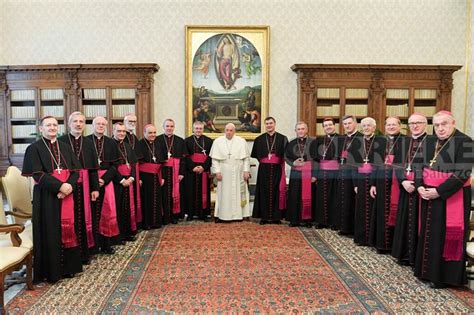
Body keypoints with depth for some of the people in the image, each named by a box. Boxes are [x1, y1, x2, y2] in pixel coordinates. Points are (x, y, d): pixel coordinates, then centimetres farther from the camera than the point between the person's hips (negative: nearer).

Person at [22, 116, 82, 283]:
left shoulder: (65, 147, 13)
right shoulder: (34, 148, -1)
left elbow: (75, 170, 6)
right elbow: (38, 175, -12)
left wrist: (70, 186, -13)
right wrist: (60, 186, -20)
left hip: (67, 194, 4)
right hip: (47, 196, -4)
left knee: (68, 229, 7)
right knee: (50, 232, 1)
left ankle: (68, 266, 19)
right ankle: (51, 270, 12)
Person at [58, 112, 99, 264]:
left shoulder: (88, 143, 9)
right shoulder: (60, 141, -1)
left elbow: (93, 168, 8)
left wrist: (95, 188, 3)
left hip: (84, 186, 3)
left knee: (84, 217, 8)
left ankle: (84, 252, 19)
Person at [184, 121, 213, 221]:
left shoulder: (209, 141, 8)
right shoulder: (187, 141, 7)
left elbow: (211, 156, 0)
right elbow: (186, 156, -1)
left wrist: (203, 167, -12)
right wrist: (193, 167, -13)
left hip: (204, 170, 0)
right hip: (191, 171, 0)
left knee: (204, 191, 2)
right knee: (191, 192, 1)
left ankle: (203, 213, 8)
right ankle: (190, 213, 8)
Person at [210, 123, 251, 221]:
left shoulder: (241, 141, 3)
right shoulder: (218, 141, 2)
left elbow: (246, 158, 3)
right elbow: (215, 158, 1)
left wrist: (246, 171, -4)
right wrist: (217, 171, -7)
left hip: (238, 173, 1)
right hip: (223, 172, 0)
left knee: (237, 193, 5)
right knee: (223, 193, 2)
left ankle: (238, 214, 13)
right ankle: (221, 215, 8)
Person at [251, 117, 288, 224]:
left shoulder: (282, 138, 4)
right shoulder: (259, 139, 8)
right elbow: (254, 154, 12)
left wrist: (278, 159, -5)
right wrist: (263, 159, 4)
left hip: (277, 169, -1)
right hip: (264, 169, 1)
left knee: (276, 192, 1)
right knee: (264, 192, 2)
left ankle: (276, 216, 10)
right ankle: (264, 216, 9)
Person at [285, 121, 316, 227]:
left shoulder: (313, 142, -3)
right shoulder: (291, 143, 8)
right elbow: (286, 157, 11)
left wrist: (315, 174, -11)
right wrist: (293, 163, -10)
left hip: (309, 173, -2)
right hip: (296, 173, 3)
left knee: (308, 196, 3)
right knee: (295, 197, 3)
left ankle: (308, 219, 14)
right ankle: (295, 219, 13)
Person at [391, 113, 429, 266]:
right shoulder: (405, 143, 12)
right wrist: (403, 181, -10)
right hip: (406, 187, 5)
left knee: (418, 221, 0)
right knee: (405, 221, 11)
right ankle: (405, 254, 23)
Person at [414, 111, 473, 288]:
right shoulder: (430, 142, 7)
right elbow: (420, 165, 10)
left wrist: (439, 191, -21)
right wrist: (420, 186, -7)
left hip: (452, 197, -6)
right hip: (429, 195, 6)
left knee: (446, 235, 1)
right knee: (429, 233, 13)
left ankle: (444, 275, 15)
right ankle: (428, 269, 27)